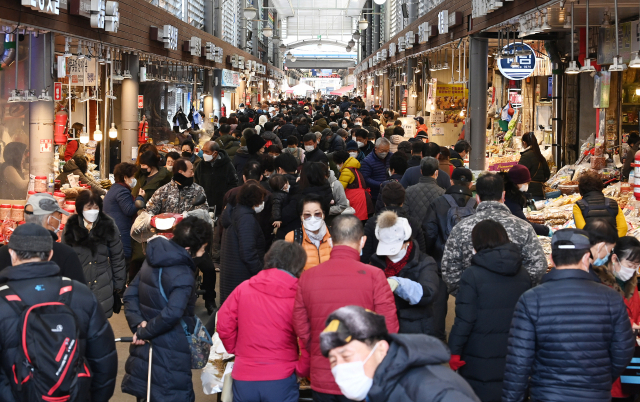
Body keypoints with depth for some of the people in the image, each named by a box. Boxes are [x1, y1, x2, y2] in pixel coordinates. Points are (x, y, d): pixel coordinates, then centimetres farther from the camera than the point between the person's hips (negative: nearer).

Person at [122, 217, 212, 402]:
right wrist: (144, 333, -19)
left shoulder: (154, 259, 5)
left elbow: (131, 294, 8)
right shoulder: (183, 276, -22)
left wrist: (138, 323, -4)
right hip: (169, 352, -8)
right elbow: (172, 314, -33)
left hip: (145, 347, 8)